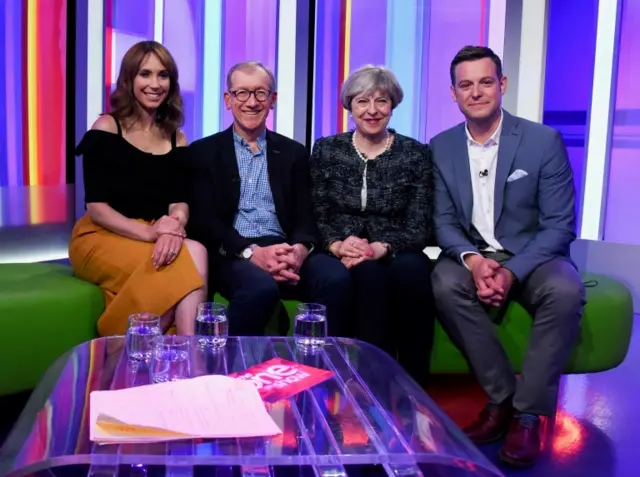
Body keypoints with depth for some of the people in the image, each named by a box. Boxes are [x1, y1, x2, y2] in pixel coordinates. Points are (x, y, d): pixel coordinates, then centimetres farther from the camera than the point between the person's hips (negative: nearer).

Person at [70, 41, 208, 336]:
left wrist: (174, 227, -26)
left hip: (158, 240, 4)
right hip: (102, 238, -4)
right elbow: (96, 207, -9)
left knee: (193, 253, -33)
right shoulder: (106, 129, -2)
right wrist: (149, 232, -25)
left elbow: (179, 202, -1)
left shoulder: (176, 140, 11)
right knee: (192, 257, -32)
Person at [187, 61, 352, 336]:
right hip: (232, 253, -3)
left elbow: (306, 216, 9)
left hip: (284, 250, 3)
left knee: (336, 278, -28)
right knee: (261, 287, -37)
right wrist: (251, 252, -19)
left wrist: (300, 249, -16)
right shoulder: (204, 151, 9)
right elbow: (202, 219, -1)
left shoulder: (293, 153, 17)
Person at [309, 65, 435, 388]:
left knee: (411, 271, -35)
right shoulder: (326, 150, 8)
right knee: (369, 274, -35)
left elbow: (419, 227, -2)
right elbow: (316, 217, 5)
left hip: (396, 255, 0)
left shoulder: (415, 154, 5)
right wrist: (337, 245, -18)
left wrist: (380, 248, -22)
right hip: (345, 259, 0)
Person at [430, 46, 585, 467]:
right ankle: (502, 397, -16)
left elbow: (560, 226, -10)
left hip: (533, 257, -2)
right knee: (444, 283, -31)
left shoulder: (544, 141, -7)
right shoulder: (441, 147, 2)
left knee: (565, 292, -34)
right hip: (475, 256, 2)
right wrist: (473, 261, -23)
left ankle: (528, 412, -18)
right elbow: (444, 222, 0)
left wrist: (512, 271, -25)